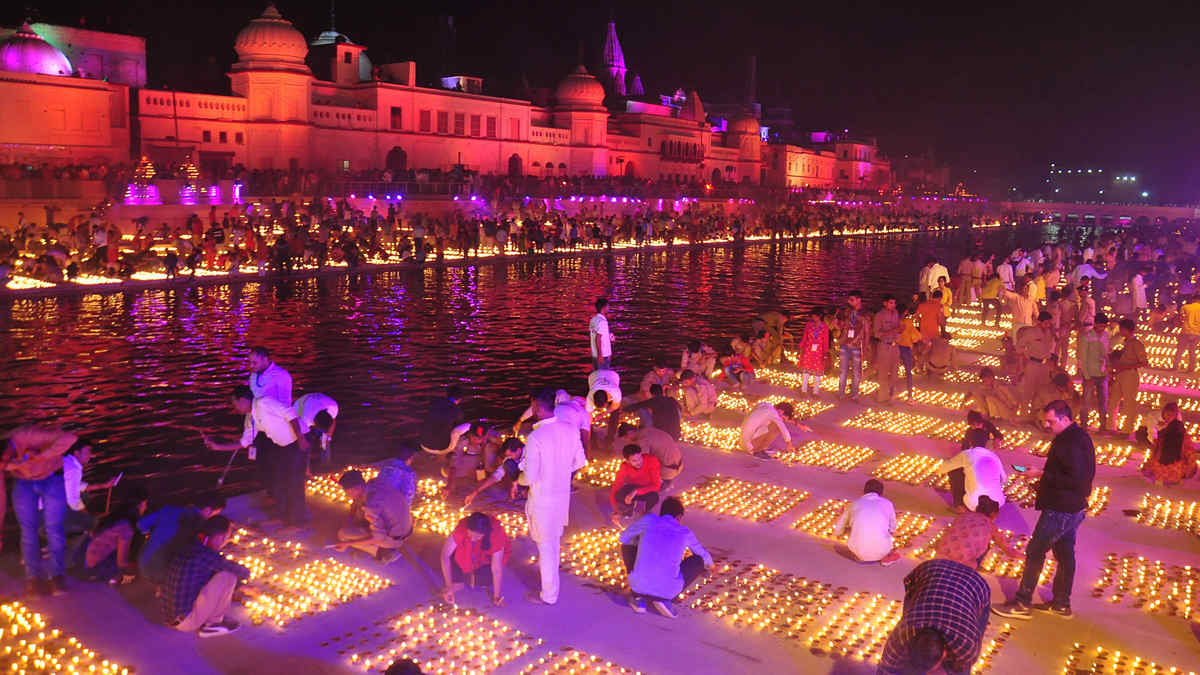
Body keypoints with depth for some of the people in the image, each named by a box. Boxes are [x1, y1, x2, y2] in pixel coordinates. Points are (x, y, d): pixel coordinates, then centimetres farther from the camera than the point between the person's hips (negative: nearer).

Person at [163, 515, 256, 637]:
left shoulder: (190, 548, 5)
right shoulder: (207, 555, -21)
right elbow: (244, 573, -10)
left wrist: (242, 588, 29)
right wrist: (245, 573, 15)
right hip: (186, 623, -9)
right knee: (228, 575, -15)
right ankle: (212, 624, 0)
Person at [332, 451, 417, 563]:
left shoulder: (370, 506, -32)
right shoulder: (374, 482, -7)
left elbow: (378, 538, -28)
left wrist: (348, 544, -23)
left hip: (393, 538, -8)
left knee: (342, 534, -7)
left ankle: (383, 551, -5)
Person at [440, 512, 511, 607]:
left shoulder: (496, 535, -38)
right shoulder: (461, 528, -35)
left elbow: (497, 568, -32)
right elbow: (445, 554, -32)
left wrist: (496, 596, -26)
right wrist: (449, 586, -34)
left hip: (489, 557, -1)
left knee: (488, 578, -24)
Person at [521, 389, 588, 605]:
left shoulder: (535, 437, -26)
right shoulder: (571, 430, -7)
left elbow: (530, 476, -23)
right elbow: (580, 462, 4)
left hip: (543, 498, -6)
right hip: (564, 493, 6)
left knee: (546, 545, 8)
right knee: (555, 538, 28)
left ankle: (549, 595, 20)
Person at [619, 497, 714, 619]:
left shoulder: (649, 519, 10)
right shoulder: (685, 533, 15)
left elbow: (623, 538, 23)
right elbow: (704, 556, 34)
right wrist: (710, 564, 59)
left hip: (639, 585, 1)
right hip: (668, 591, -1)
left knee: (628, 545, 28)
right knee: (700, 560, 24)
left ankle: (638, 595, 13)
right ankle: (664, 598, 6)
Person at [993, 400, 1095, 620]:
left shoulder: (1070, 443, -23)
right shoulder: (1079, 437, 10)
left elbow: (1075, 480, -27)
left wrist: (1043, 475, -22)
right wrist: (1046, 472, 9)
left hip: (1060, 510, -10)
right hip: (1073, 508, 10)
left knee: (1035, 552, -2)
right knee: (1064, 554, 16)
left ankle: (1022, 603, 6)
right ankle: (1061, 604, 26)